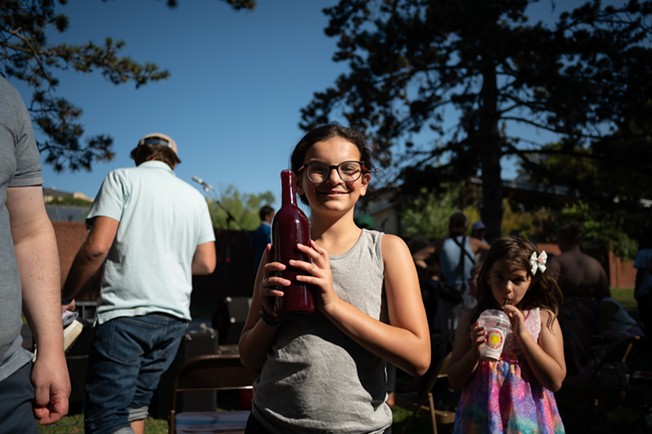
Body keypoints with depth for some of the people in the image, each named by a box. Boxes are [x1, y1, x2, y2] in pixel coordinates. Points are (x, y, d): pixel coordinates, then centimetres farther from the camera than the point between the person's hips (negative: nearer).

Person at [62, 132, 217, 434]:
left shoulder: (123, 178, 2)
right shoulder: (195, 196, 15)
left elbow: (97, 246, -9)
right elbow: (206, 264, 13)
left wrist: (66, 296, 4)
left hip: (126, 310, -5)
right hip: (175, 316, 6)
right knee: (134, 405, 17)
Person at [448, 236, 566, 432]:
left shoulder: (543, 317, -5)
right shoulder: (472, 318, -4)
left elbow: (555, 381, -11)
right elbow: (455, 381, -2)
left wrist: (522, 334, -18)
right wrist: (475, 351, -19)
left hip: (527, 417, -1)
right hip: (482, 417, 1)